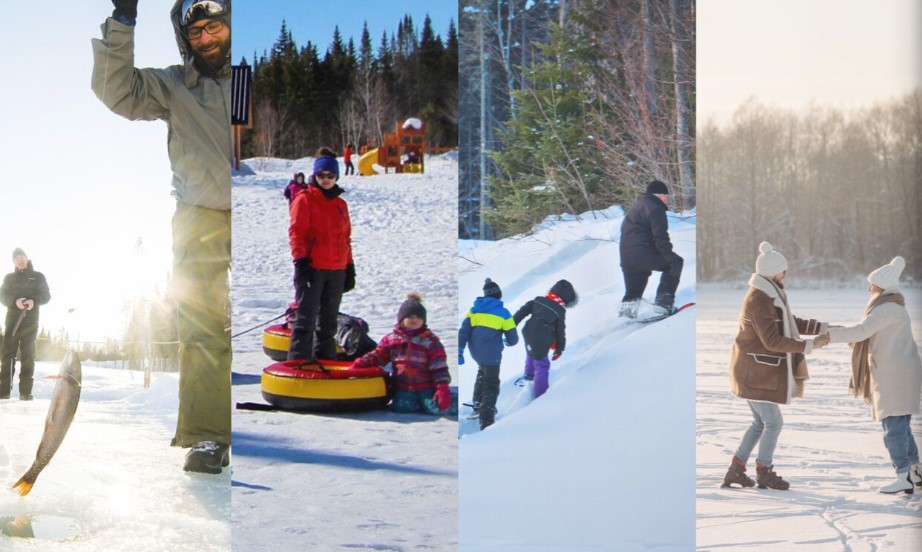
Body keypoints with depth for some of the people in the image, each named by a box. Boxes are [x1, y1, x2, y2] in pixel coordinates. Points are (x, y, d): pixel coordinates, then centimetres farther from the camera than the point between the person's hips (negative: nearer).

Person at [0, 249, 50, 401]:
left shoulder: (38, 276, 11)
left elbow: (46, 295, 5)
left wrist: (34, 301, -16)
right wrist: (15, 301, -16)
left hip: (30, 321, -1)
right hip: (12, 320, 1)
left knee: (27, 355, -5)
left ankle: (25, 391, -7)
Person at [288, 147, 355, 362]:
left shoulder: (340, 204, 16)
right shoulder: (305, 199, -2)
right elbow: (296, 231, -8)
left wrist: (350, 267, 16)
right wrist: (300, 261, -17)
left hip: (337, 271, 6)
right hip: (311, 268, -6)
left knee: (329, 320, 13)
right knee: (306, 318, -9)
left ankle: (325, 360, 21)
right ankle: (299, 361, -8)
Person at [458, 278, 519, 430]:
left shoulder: (474, 310, 4)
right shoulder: (503, 313, -7)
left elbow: (463, 331, -3)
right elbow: (513, 339, -2)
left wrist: (460, 351, -2)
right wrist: (507, 342, 21)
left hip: (475, 352, 5)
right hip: (491, 355, -5)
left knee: (482, 374, 33)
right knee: (491, 386, 4)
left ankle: (478, 405, 43)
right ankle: (486, 421, -7)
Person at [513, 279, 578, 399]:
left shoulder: (538, 301, 3)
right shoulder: (560, 312, -9)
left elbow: (522, 312, 2)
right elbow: (560, 333, -2)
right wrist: (559, 349, 11)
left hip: (528, 336, 6)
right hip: (541, 343, -6)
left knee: (531, 354, 34)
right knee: (541, 365, 3)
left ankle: (529, 374, 57)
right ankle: (540, 395, 4)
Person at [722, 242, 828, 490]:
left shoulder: (770, 295, 9)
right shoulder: (758, 301, -23)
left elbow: (790, 322, 18)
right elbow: (772, 341, -26)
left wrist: (823, 327, 10)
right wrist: (809, 346, -25)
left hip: (759, 371, 10)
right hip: (754, 372, -10)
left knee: (761, 422, 17)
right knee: (773, 423, 1)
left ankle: (736, 470, 22)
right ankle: (764, 472, 16)